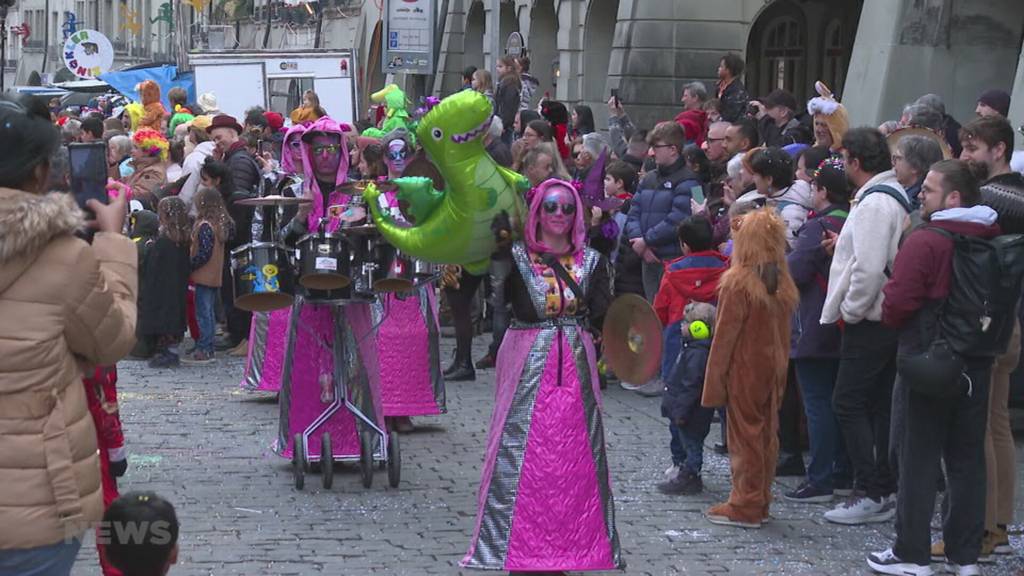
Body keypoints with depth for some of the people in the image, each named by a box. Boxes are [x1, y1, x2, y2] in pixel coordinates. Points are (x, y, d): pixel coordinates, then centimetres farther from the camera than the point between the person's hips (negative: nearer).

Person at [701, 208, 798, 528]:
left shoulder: (737, 284, -16)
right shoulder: (784, 285, 3)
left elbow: (725, 336, -14)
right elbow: (784, 334, 6)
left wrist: (714, 382, -10)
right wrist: (781, 374, 11)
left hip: (744, 372, -6)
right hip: (774, 370, 6)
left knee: (745, 435, 1)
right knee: (767, 435, 12)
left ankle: (745, 507, 5)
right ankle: (760, 503, 20)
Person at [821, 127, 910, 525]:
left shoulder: (874, 203, -18)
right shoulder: (896, 197, 14)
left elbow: (868, 268, -25)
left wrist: (849, 311, -14)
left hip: (870, 323, -10)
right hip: (889, 319, 10)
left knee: (848, 403, -6)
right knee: (880, 404, 14)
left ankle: (870, 494, -6)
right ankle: (886, 490, 18)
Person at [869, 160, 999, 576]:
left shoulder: (925, 241, -16)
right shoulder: (993, 242, 4)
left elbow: (896, 306, -18)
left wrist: (890, 319, 3)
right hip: (978, 365, 6)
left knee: (919, 460, 2)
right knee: (968, 459, 11)